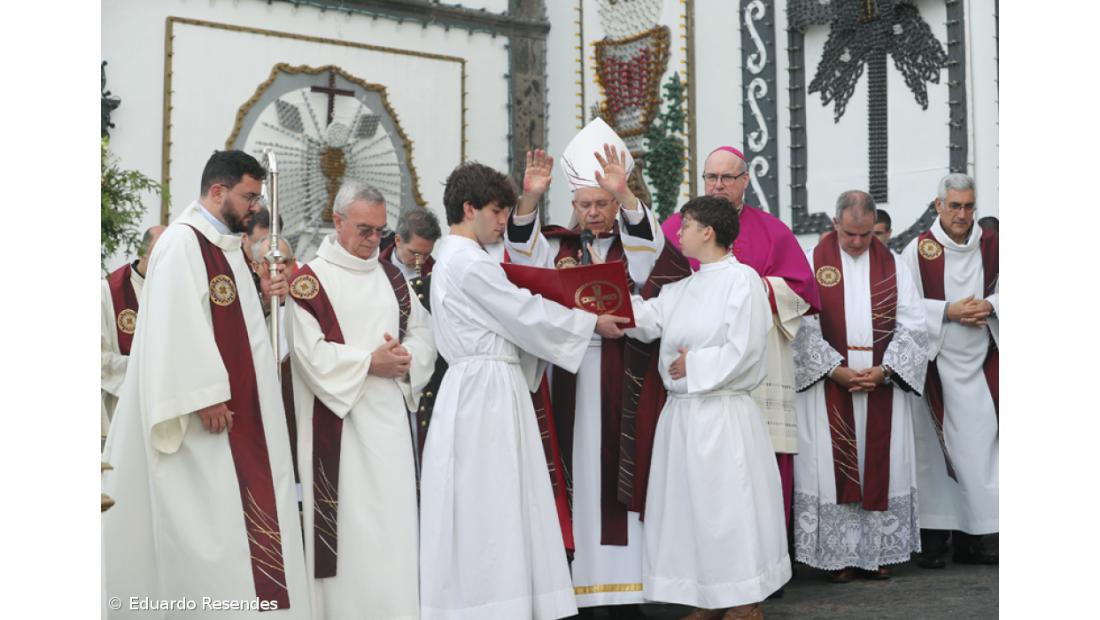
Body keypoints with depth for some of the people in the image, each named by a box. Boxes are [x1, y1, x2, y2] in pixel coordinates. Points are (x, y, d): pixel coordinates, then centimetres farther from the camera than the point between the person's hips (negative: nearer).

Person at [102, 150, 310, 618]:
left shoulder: (229, 243, 15)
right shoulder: (182, 241, -13)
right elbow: (177, 325, -21)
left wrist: (264, 296, 3)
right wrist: (205, 396, -23)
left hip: (240, 403, 9)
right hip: (207, 408, -9)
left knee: (249, 510, 10)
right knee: (208, 514, -5)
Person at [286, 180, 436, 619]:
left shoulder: (391, 276, 14)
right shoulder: (310, 280, -4)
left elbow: (422, 333, 13)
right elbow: (310, 352, -12)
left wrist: (406, 357, -8)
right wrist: (369, 362, -14)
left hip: (389, 415, 5)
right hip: (337, 420, -5)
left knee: (394, 516, 4)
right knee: (347, 520, -2)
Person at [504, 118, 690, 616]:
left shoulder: (633, 244, 6)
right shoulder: (562, 244, 12)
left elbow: (649, 240, -16)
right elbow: (523, 251, -5)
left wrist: (624, 194, -33)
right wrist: (529, 198, -22)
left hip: (622, 380, -2)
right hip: (570, 379, 2)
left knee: (620, 474, -1)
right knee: (575, 475, 1)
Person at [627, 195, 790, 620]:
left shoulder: (743, 279, -9)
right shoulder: (685, 288, 14)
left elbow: (743, 350, -15)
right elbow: (645, 319, 6)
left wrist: (694, 364, -9)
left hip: (723, 414, -8)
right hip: (681, 411, 8)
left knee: (725, 504, -1)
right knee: (690, 504, 11)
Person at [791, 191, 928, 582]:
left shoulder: (894, 266, 7)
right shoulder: (811, 263, 0)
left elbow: (911, 326, 2)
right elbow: (803, 326, -6)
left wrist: (885, 370, -11)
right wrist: (836, 370, -13)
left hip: (883, 386, 2)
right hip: (828, 386, -2)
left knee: (881, 466, 5)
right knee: (833, 466, -1)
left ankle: (879, 551, 14)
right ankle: (839, 555, 7)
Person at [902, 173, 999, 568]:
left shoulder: (990, 245, 6)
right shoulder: (918, 249, -4)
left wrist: (989, 306, -6)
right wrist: (949, 311, -14)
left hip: (980, 362, 3)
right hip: (935, 361, -3)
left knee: (979, 444, 4)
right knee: (935, 446, 1)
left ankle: (970, 538, 13)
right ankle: (934, 538, 8)